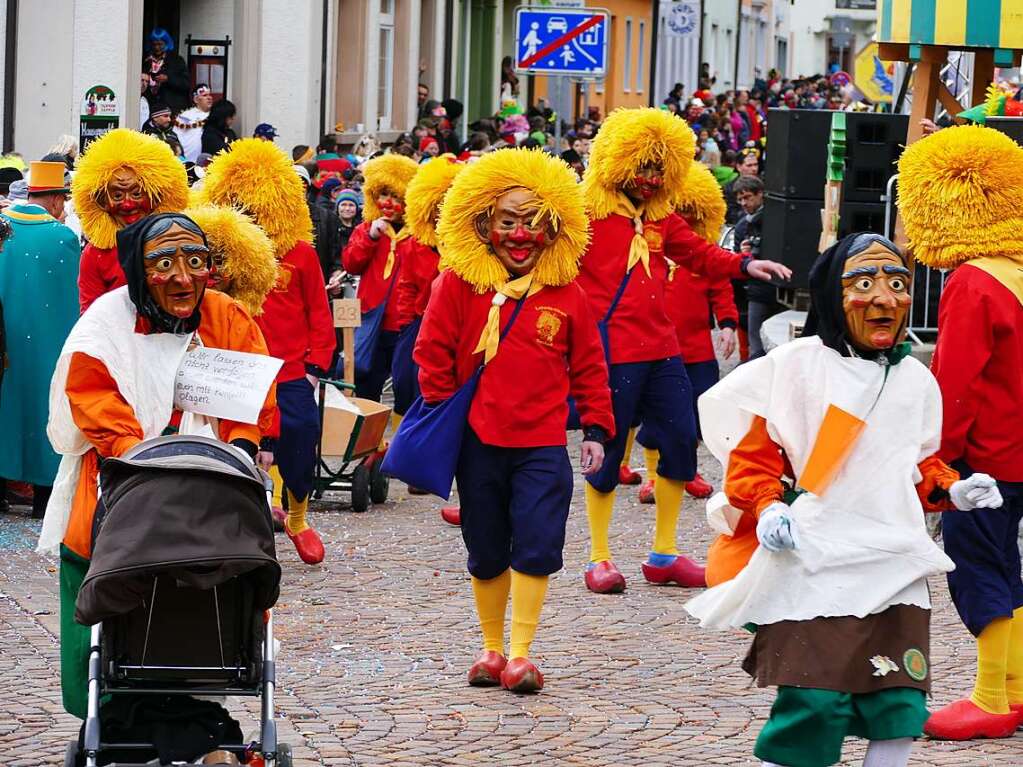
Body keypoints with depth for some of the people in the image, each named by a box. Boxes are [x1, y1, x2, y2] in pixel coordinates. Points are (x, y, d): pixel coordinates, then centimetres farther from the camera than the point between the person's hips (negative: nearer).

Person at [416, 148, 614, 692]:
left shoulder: (565, 294, 3)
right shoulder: (458, 284, -2)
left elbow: (588, 366, 9)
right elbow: (432, 353, 2)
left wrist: (596, 428, 6)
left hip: (542, 446, 0)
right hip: (478, 442, 0)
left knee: (538, 546, -9)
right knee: (486, 553, 9)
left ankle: (521, 654, 0)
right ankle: (492, 647, 24)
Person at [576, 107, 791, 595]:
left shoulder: (661, 218, 13)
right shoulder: (588, 215, -7)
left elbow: (700, 254, 18)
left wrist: (745, 265, 1)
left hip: (660, 348, 7)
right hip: (612, 350, -7)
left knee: (680, 441, 8)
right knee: (607, 449, 0)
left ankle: (664, 554, 21)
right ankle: (599, 559, 14)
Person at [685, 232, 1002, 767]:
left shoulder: (916, 381, 13)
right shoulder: (795, 366, -2)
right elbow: (751, 454, 0)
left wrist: (951, 491, 4)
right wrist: (766, 508, -16)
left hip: (892, 568, 5)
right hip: (812, 566, -5)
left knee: (899, 703, -1)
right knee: (815, 703, -12)